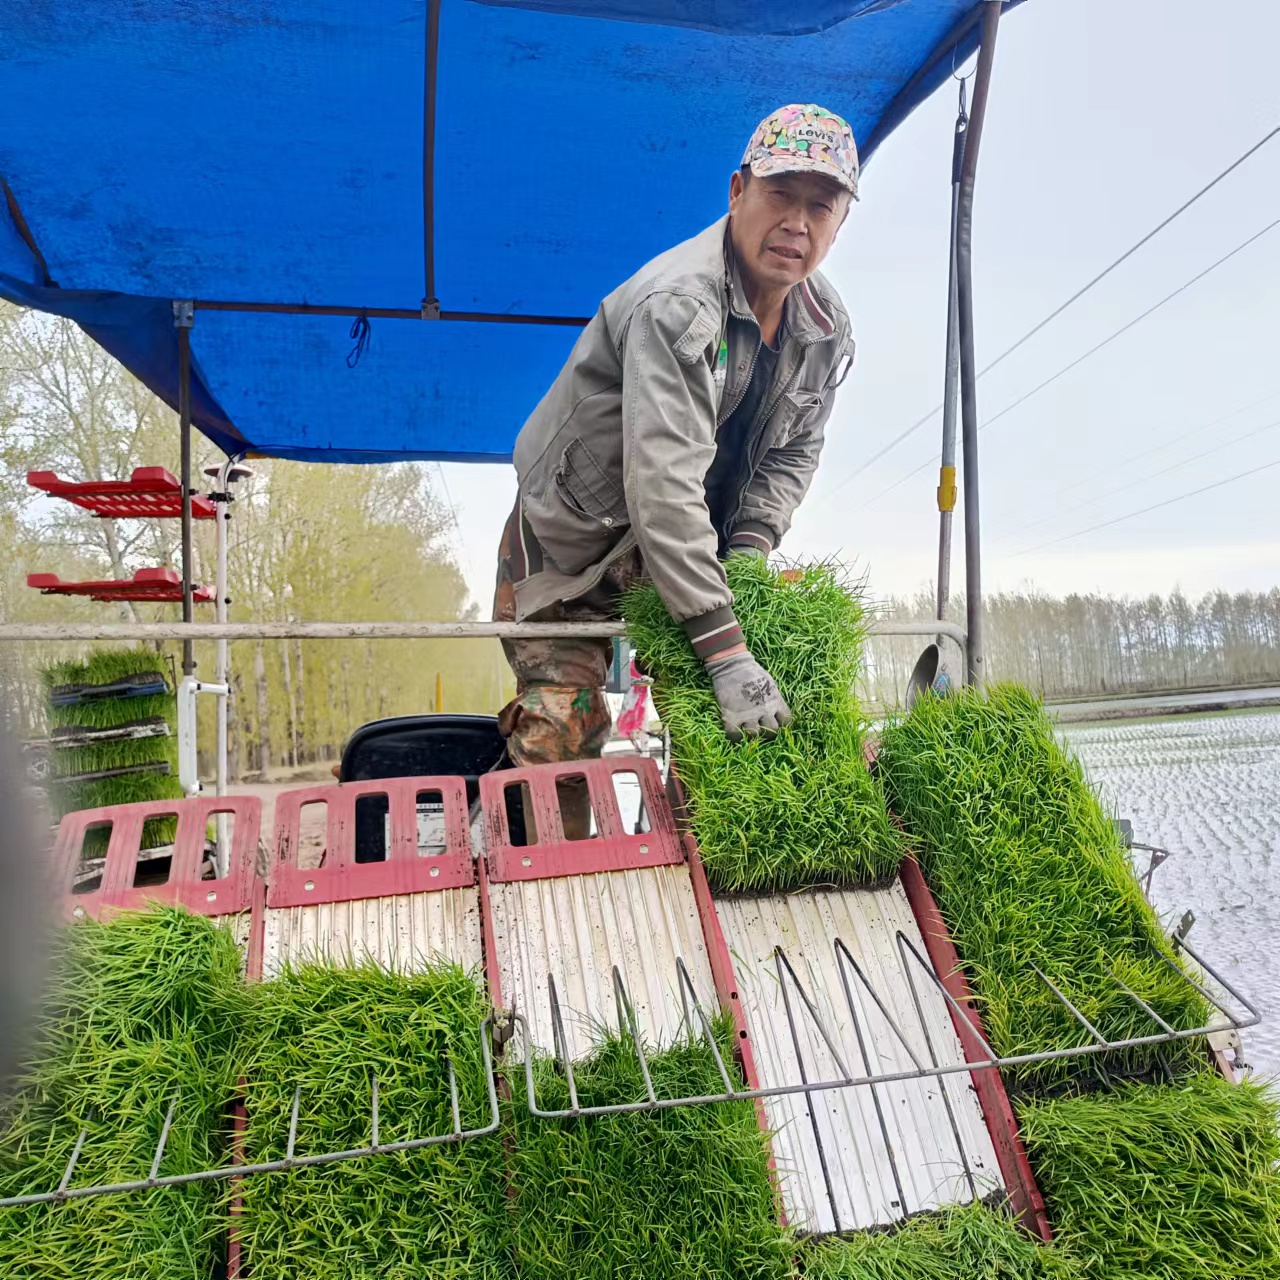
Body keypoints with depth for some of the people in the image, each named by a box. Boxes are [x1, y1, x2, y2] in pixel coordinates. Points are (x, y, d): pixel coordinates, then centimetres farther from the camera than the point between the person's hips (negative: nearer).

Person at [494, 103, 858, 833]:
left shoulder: (827, 330, -3)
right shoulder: (677, 304, -30)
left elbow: (793, 453, 7)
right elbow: (664, 480, -39)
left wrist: (747, 553, -13)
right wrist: (725, 649, -42)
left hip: (693, 545, 7)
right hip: (571, 545, -6)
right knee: (562, 741, -10)